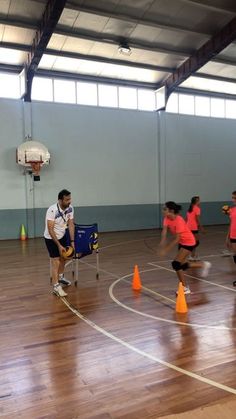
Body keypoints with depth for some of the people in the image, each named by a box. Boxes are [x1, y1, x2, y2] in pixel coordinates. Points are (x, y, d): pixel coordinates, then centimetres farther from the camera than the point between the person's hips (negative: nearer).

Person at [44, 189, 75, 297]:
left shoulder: (70, 208, -13)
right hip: (51, 238, -7)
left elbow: (71, 225, -6)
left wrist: (72, 241, -10)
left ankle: (61, 277, 43)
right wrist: (59, 245, -29)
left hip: (62, 235, 7)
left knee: (63, 257, 20)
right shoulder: (52, 210, -31)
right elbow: (50, 230, -29)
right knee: (55, 262, -7)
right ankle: (56, 287, 2)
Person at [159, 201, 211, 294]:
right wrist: (163, 241, -39)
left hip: (189, 242, -8)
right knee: (182, 265, 13)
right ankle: (203, 264, 34)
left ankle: (185, 288, -1)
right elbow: (164, 230, -20)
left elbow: (177, 239, -30)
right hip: (182, 242, 9)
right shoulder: (167, 218, -8)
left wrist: (166, 249, -34)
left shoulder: (179, 220, -30)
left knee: (176, 264, -15)